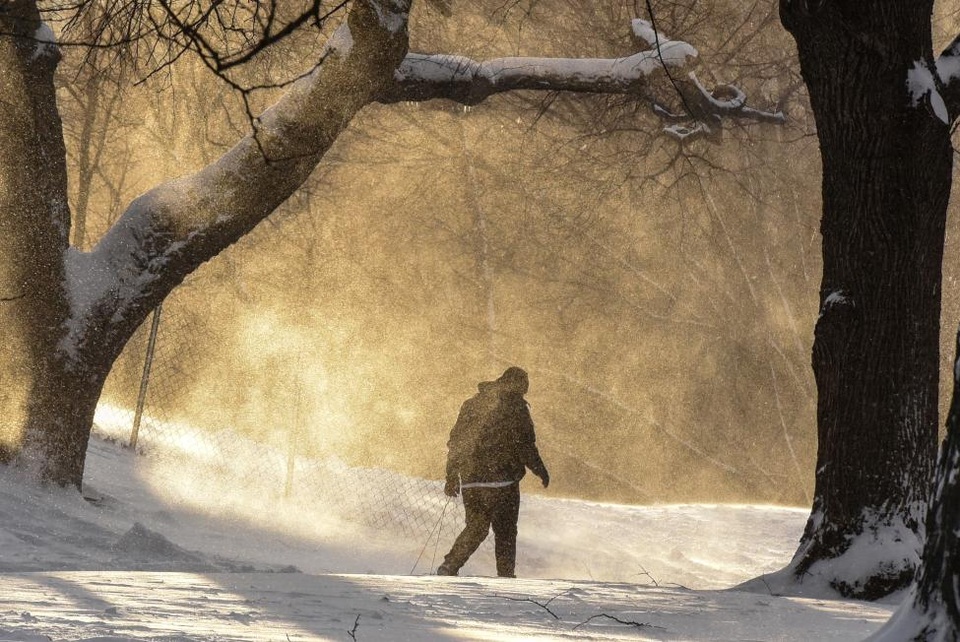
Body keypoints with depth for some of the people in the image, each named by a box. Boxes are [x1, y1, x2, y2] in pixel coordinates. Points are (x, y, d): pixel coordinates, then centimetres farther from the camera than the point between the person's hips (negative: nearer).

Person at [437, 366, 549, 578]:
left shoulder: (472, 404, 14)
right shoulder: (515, 405, -4)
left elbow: (455, 441, 15)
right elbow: (525, 445, -9)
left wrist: (452, 477, 19)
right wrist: (540, 469, 3)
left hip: (470, 480, 5)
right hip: (501, 479, -5)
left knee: (475, 527, 13)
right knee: (505, 531, 3)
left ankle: (450, 565, -1)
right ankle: (506, 574, 0)